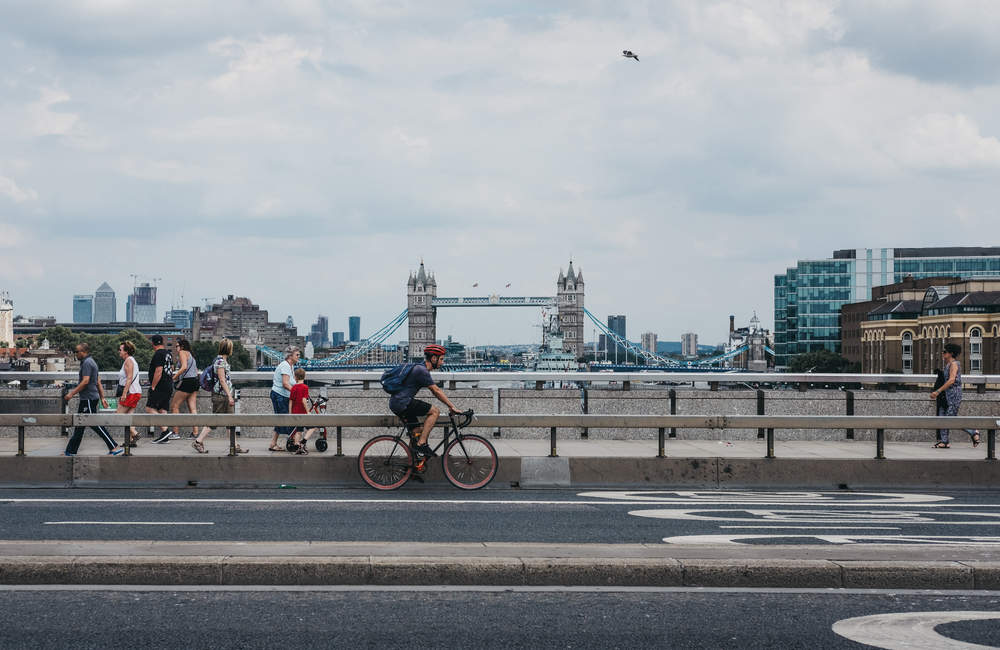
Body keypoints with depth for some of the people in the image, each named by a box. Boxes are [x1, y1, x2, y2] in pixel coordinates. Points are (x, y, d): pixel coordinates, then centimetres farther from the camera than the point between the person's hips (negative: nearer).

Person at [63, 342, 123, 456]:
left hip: (89, 399, -10)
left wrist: (72, 393, -19)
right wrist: (102, 398, 20)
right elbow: (98, 382, 20)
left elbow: (85, 381, -22)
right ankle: (71, 451, 16)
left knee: (94, 423, -9)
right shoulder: (91, 362, 18)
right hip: (86, 399, 10)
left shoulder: (87, 363, -14)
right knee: (79, 425, 12)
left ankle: (114, 447, -11)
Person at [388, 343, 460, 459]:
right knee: (435, 411, -11)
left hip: (396, 404, 10)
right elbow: (437, 391, -14)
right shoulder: (422, 370, -14)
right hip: (402, 402, -10)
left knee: (418, 432, 14)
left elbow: (434, 392, 22)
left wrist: (450, 406, 17)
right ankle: (421, 443, -13)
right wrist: (452, 407, -10)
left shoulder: (420, 369, 18)